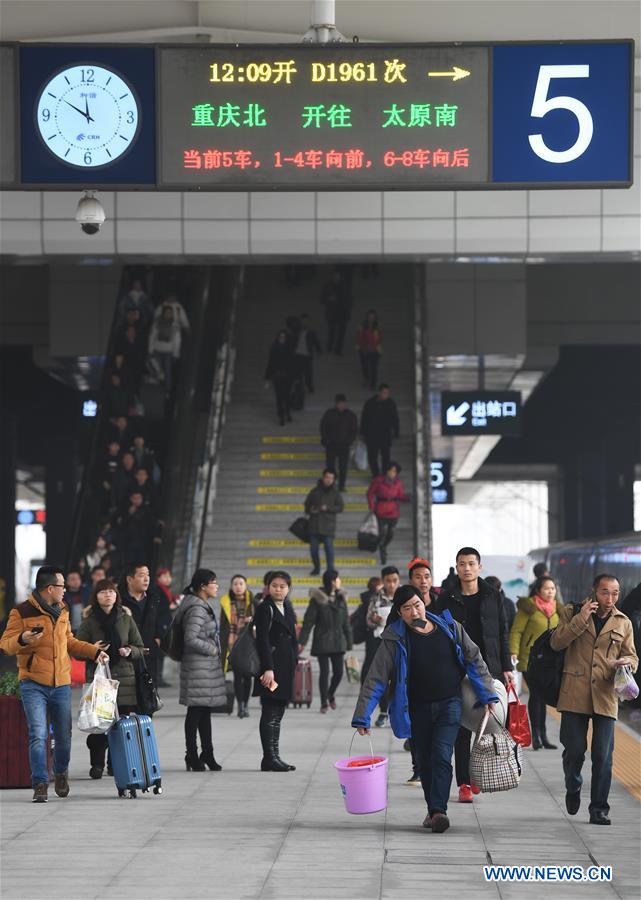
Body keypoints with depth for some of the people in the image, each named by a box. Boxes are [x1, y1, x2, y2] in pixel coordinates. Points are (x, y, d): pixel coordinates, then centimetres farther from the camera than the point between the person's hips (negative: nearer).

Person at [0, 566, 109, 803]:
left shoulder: (62, 610, 12)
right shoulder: (22, 612, -8)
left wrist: (92, 650, 15)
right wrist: (22, 639, -29)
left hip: (61, 685, 5)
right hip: (33, 685, -5)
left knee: (63, 736, 12)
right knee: (38, 735, -14)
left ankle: (61, 773, 37)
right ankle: (40, 784, -9)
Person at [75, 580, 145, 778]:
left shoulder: (126, 618, 10)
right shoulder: (89, 621, 5)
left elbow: (140, 649, 14)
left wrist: (129, 651, -6)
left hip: (124, 678, 2)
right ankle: (97, 764, 2)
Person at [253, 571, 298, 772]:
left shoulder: (287, 608, 16)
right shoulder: (265, 609, -10)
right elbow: (262, 640, -16)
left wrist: (294, 662, 18)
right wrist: (268, 669, -21)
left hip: (286, 667, 9)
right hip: (271, 665, -9)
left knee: (278, 713, 11)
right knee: (270, 713, -7)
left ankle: (273, 757, 14)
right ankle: (270, 758, -7)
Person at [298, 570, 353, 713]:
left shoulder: (341, 599, 9)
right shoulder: (318, 599, -7)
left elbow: (346, 622, 12)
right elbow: (308, 621, -8)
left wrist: (349, 642, 9)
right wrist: (302, 641, -12)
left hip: (338, 641, 4)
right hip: (322, 641, -4)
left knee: (338, 673, 1)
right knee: (324, 672, -1)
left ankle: (331, 694, 29)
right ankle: (324, 702, 10)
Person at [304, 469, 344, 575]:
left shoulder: (335, 493, 4)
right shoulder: (315, 491, 8)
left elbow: (340, 507, 0)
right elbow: (307, 503, 18)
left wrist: (328, 508, -13)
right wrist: (310, 510, -3)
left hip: (328, 525, -3)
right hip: (314, 524, 3)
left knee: (329, 547, -9)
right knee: (313, 547, 6)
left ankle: (330, 569, -4)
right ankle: (316, 568, 21)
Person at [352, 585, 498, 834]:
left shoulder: (450, 628, -2)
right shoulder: (395, 640, -7)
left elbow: (474, 661, 8)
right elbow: (376, 679, -8)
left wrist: (488, 696, 4)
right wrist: (362, 717, -13)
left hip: (449, 704, -1)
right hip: (418, 709, 1)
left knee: (441, 756, -16)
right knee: (425, 762, 8)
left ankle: (438, 810, -22)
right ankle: (433, 810, 24)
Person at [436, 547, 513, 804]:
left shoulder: (492, 597, 7)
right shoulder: (447, 599, 3)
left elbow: (502, 634, 10)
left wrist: (506, 667, 4)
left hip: (490, 669, 1)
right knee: (462, 728, -2)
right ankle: (464, 783, 0)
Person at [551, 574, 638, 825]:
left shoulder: (623, 623, 11)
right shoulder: (572, 613, 5)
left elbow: (632, 657, 17)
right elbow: (556, 642, -6)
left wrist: (625, 663, -8)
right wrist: (581, 618, -15)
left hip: (606, 697, 1)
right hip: (574, 695, -1)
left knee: (603, 756, -3)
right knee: (574, 750, 1)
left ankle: (599, 808, 7)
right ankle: (573, 789, 31)